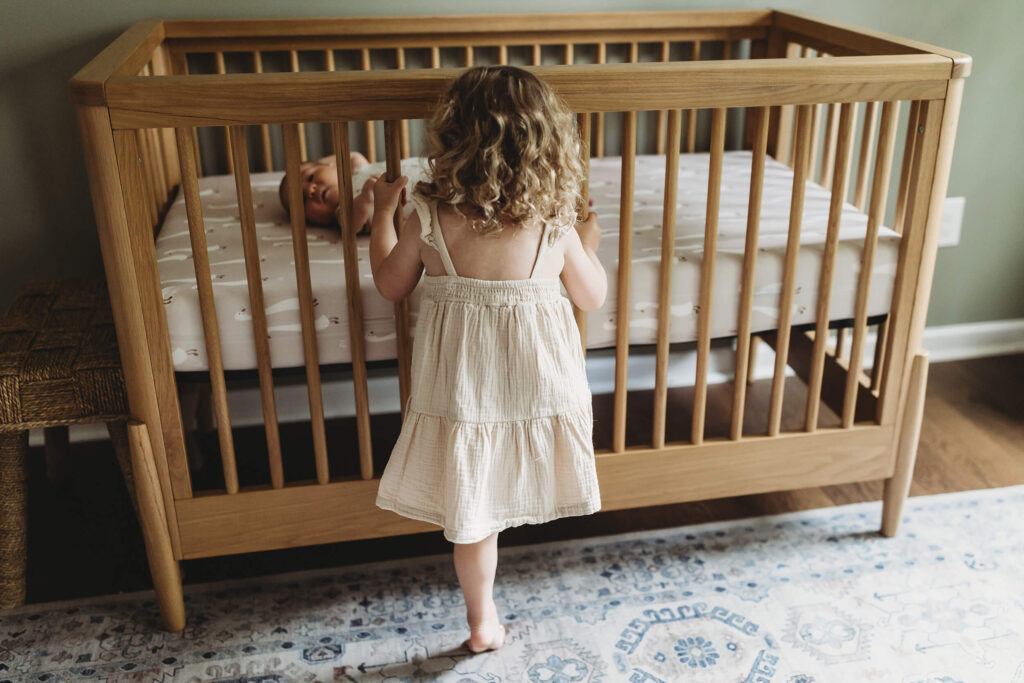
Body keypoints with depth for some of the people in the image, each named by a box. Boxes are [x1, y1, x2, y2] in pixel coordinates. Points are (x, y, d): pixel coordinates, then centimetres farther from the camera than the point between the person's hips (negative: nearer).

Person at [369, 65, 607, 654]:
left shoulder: (430, 219, -14)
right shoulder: (555, 228, -12)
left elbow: (391, 284, 3)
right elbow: (594, 297, 3)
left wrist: (383, 212, 16)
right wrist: (589, 245, 22)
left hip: (463, 390, 1)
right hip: (539, 383, 0)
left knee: (471, 515, 15)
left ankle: (483, 621, 31)